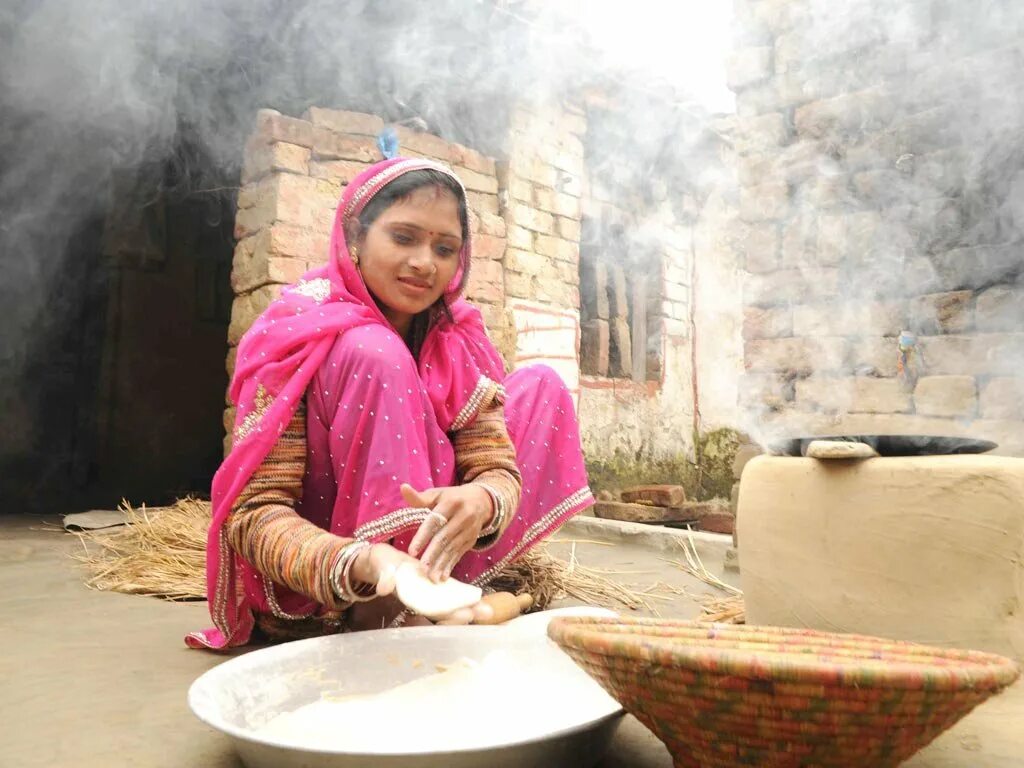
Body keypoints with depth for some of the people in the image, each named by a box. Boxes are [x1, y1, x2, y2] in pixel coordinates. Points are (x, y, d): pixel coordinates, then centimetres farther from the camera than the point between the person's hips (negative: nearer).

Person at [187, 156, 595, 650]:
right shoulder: (298, 334, -19)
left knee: (540, 385, 1)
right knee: (374, 356, -27)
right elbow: (253, 512, -25)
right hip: (312, 595, -6)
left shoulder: (457, 340, -4)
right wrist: (364, 564, -45)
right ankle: (390, 613, -26)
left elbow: (498, 466, -12)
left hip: (421, 555, 6)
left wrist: (480, 501, -37)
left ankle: (436, 590, -7)